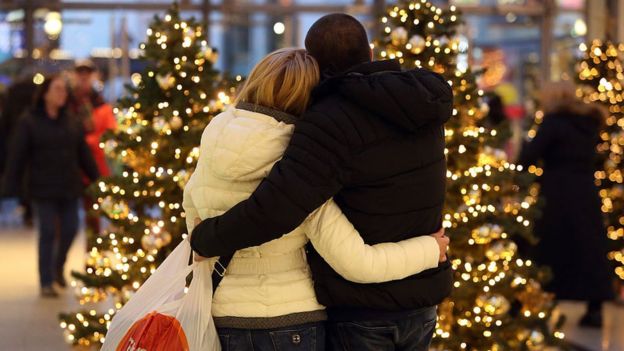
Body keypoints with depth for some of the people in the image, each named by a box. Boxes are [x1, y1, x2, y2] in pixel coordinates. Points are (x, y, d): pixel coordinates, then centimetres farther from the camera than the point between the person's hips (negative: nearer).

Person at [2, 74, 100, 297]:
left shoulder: (71, 123, 9)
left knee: (70, 230, 6)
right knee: (48, 233, -1)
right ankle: (46, 282, 9)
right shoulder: (29, 122, -5)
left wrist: (96, 178, 10)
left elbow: (83, 154, 12)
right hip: (44, 189, -4)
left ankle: (58, 266, 33)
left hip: (69, 188, 4)